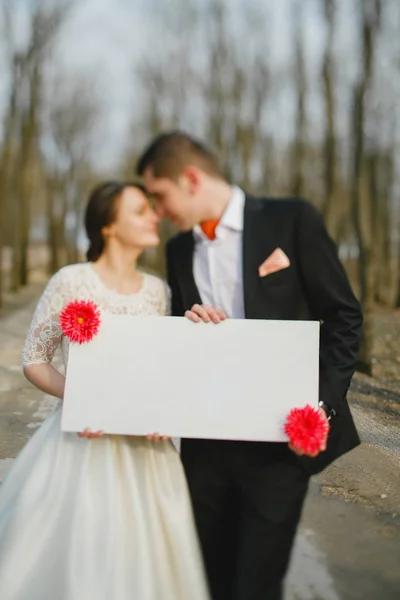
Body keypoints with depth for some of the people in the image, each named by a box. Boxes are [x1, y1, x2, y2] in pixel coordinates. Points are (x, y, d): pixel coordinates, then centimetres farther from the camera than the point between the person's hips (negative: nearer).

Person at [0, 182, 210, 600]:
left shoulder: (157, 291, 4)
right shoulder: (71, 281, -9)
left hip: (144, 448, 4)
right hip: (82, 442, -4)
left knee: (143, 558, 11)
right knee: (73, 557, 5)